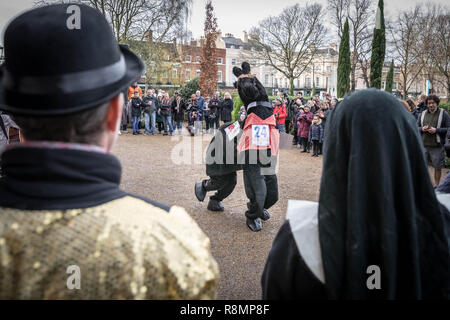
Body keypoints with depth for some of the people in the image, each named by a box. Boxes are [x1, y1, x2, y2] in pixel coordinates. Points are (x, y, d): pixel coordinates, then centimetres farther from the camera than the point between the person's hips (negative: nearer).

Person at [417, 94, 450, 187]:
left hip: (437, 146, -3)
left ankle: (436, 185, 19)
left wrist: (436, 130, -16)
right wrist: (422, 129, -9)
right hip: (424, 145, 3)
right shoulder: (423, 114, 11)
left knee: (437, 167, 5)